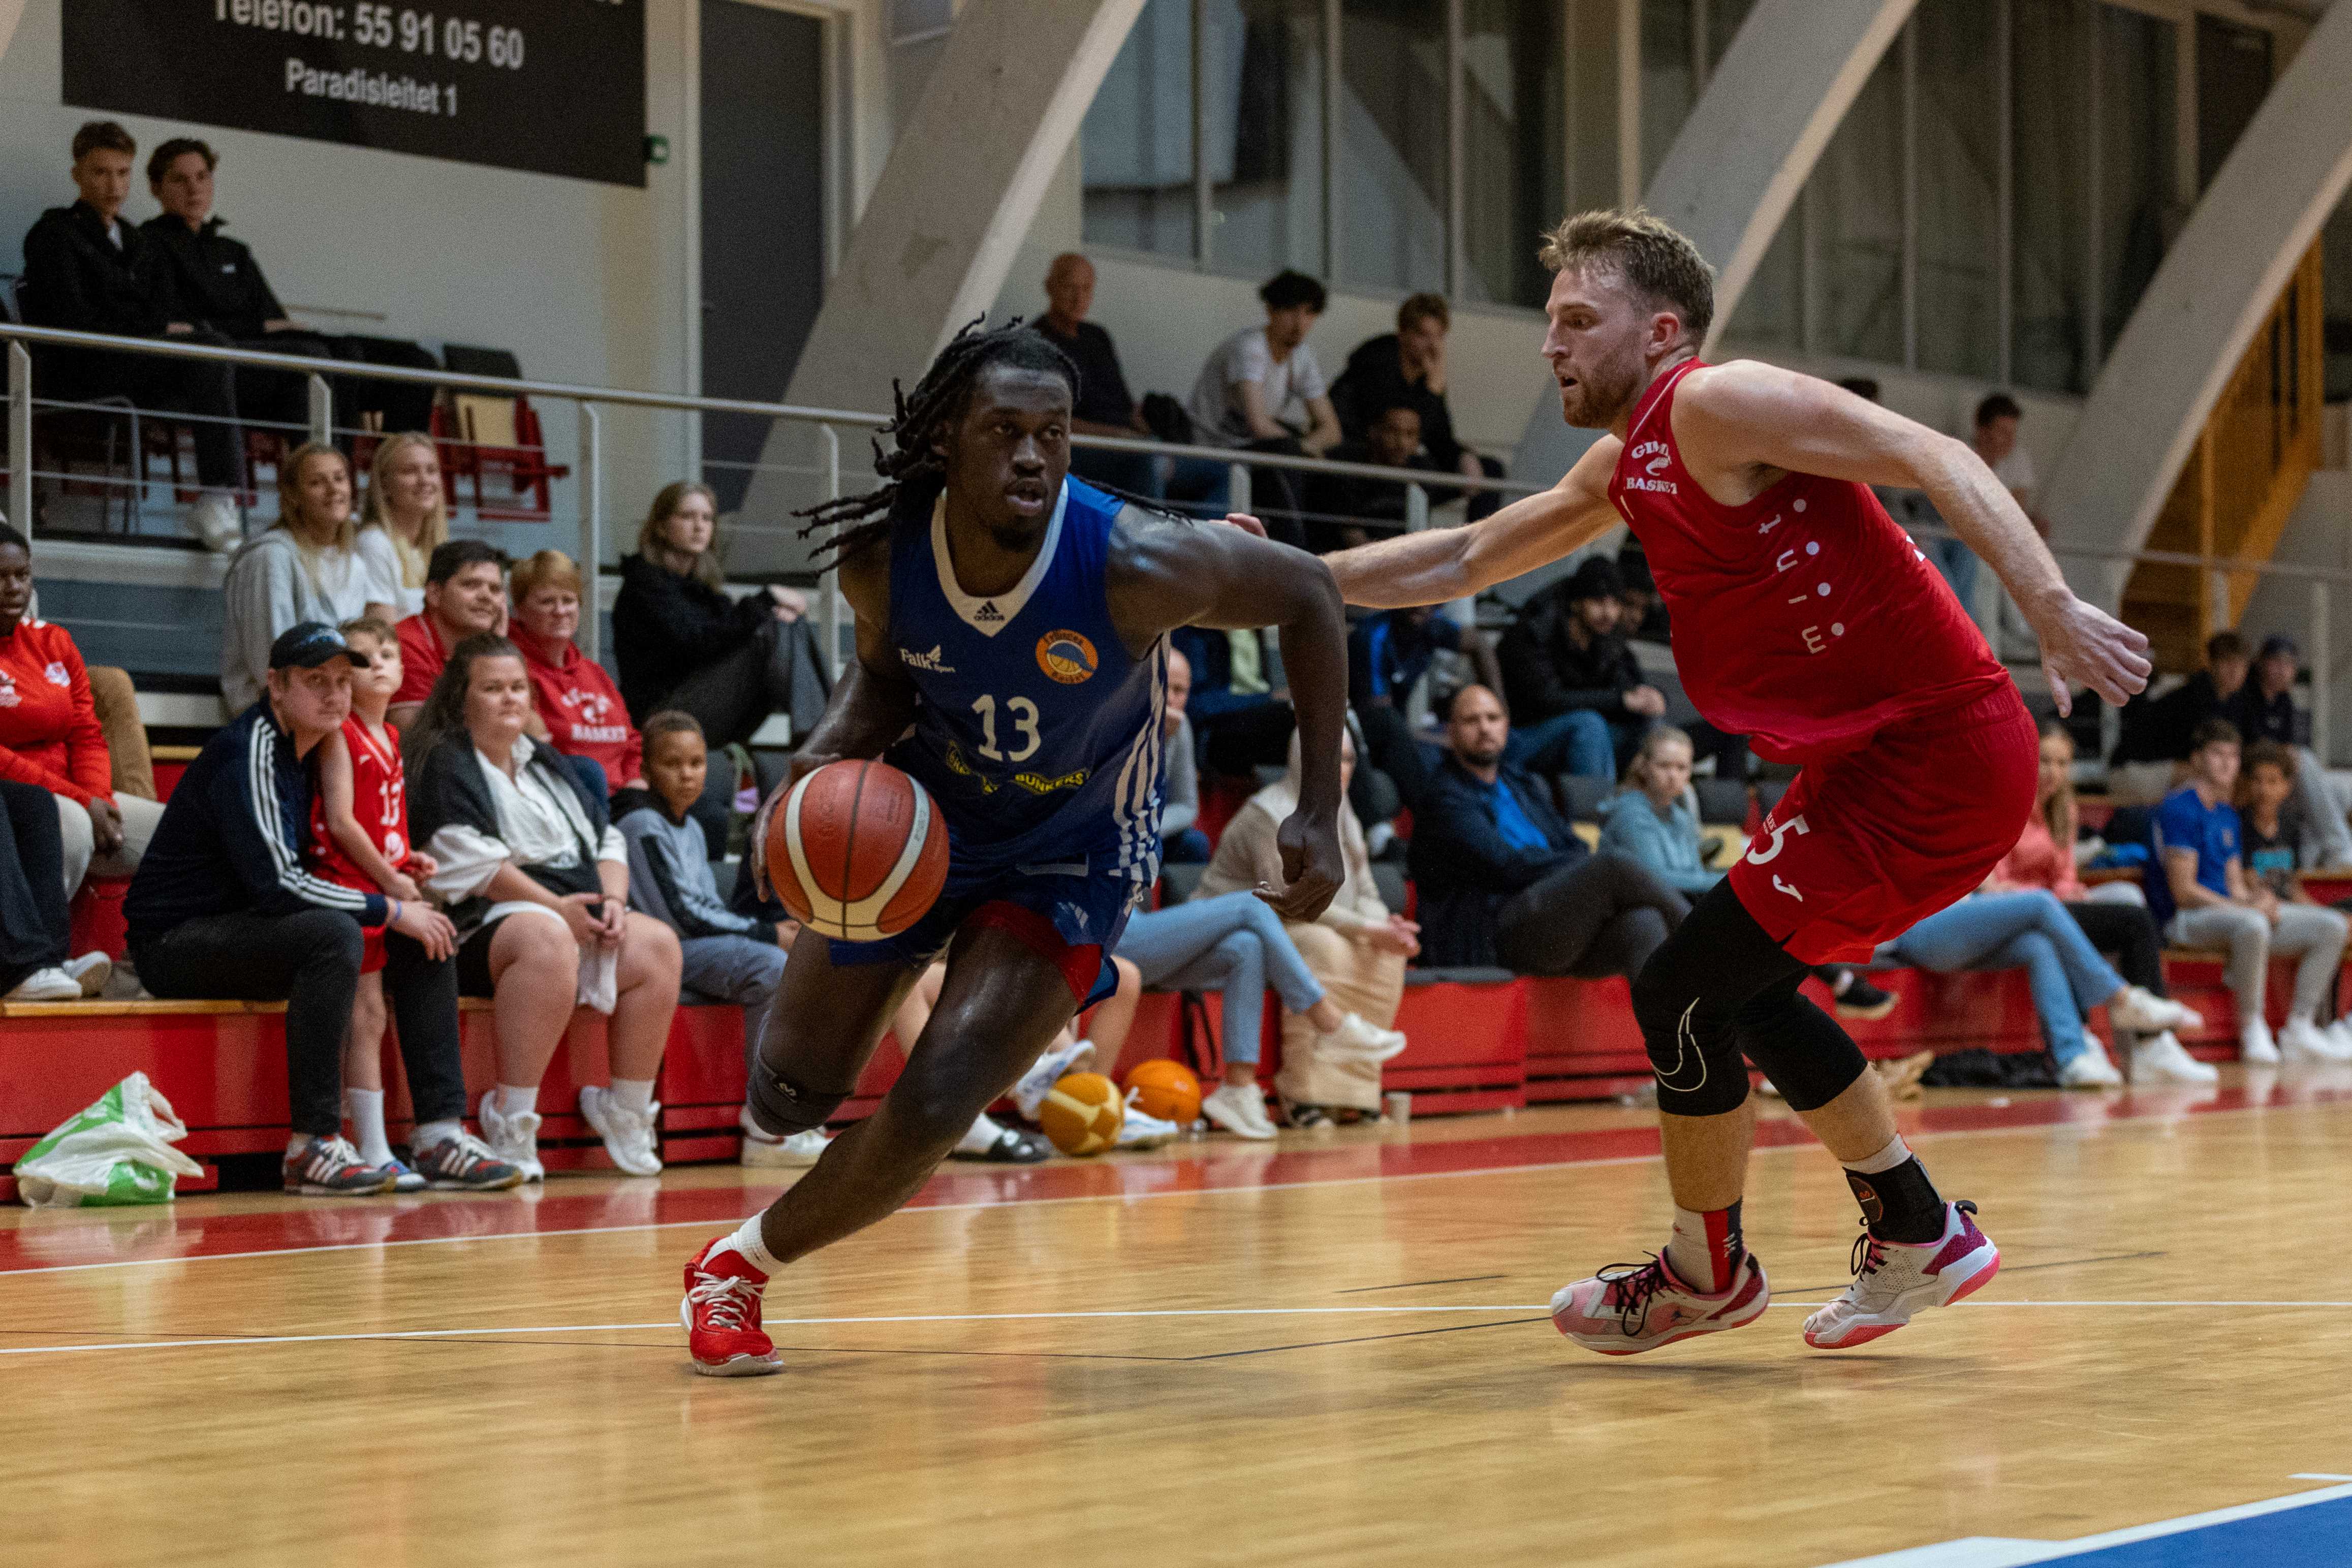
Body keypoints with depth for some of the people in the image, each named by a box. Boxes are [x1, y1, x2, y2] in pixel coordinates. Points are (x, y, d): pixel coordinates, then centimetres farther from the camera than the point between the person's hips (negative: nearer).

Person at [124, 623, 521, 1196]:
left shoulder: (304, 748, 10)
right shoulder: (246, 751, -19)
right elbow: (275, 881, -27)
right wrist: (391, 911, -19)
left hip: (249, 927, 10)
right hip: (175, 939, -10)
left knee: (426, 932, 2)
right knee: (333, 935, -35)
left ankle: (439, 1132, -4)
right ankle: (313, 1146, -28)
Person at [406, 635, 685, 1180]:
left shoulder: (546, 764, 24)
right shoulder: (445, 764, 0)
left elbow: (607, 840, 21)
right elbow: (467, 861, -14)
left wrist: (612, 901, -1)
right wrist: (557, 906, -16)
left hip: (581, 915, 8)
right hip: (482, 926, -8)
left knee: (656, 943, -17)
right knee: (547, 938, -40)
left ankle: (626, 1115, -10)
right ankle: (511, 1128, -39)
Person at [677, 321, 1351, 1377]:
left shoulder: (1134, 565, -32)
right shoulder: (881, 559, -21)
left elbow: (1306, 595, -15)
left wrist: (1320, 812, -17)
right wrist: (824, 757, -20)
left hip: (1069, 858, -3)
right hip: (917, 820, 3)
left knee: (930, 1113, -19)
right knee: (787, 1103, 8)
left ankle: (739, 1267, 8)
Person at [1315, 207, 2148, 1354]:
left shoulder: (1714, 406, -13)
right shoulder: (1623, 467, 16)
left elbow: (1930, 457, -22)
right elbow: (1461, 563, 27)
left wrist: (2050, 609, -32)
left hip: (1935, 761, -10)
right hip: (1882, 758, 10)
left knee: (1683, 995, -2)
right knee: (1739, 988, 21)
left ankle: (1706, 1276, 19)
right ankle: (1919, 1238, 31)